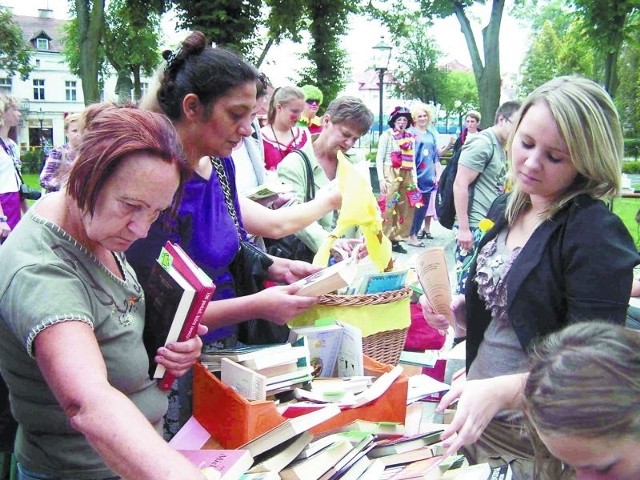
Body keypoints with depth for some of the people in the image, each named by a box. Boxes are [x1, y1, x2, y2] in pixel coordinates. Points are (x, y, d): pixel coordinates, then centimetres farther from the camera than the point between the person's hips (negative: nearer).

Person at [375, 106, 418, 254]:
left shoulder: (410, 138, 16)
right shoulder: (387, 135, 2)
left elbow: (412, 160, 18)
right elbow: (379, 158, -1)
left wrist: (415, 180, 11)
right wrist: (381, 179, -10)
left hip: (407, 175, 5)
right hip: (391, 174, -5)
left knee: (405, 209, 5)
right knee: (388, 207, -8)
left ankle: (395, 240, 14)